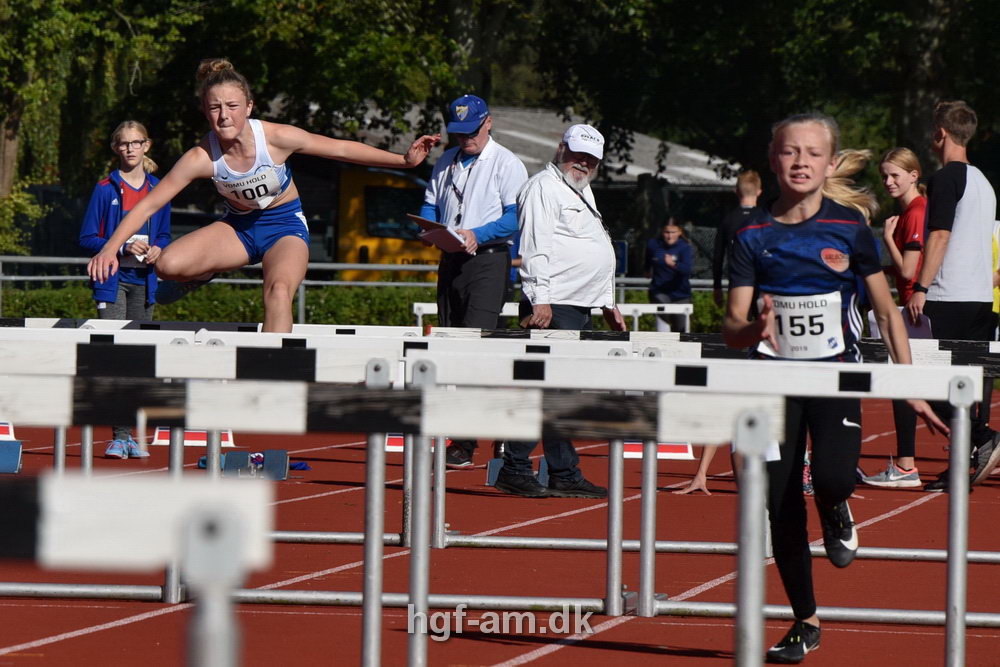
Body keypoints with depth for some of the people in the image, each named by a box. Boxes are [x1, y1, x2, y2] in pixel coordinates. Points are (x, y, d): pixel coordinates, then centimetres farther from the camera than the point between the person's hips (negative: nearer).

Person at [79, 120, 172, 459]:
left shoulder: (159, 190, 9)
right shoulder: (106, 189, -2)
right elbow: (87, 238, -3)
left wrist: (157, 250, -5)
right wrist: (122, 248, -17)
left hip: (144, 281, 4)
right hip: (112, 279, -4)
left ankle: (130, 434, 15)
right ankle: (120, 435, -16)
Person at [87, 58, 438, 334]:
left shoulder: (276, 138, -23)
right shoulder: (202, 158, -22)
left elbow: (341, 149, -12)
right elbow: (149, 204, -18)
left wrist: (404, 160, -13)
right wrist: (110, 248, -27)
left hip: (284, 225, -2)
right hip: (238, 226, 2)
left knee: (279, 291, -33)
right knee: (168, 266, -21)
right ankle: (205, 275, 16)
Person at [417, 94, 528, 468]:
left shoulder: (506, 164, -2)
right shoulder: (446, 163, 18)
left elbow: (516, 217, -10)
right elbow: (430, 206, 19)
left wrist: (477, 235, -22)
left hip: (489, 259, -7)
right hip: (451, 262, 7)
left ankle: (465, 444, -22)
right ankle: (456, 439, 12)